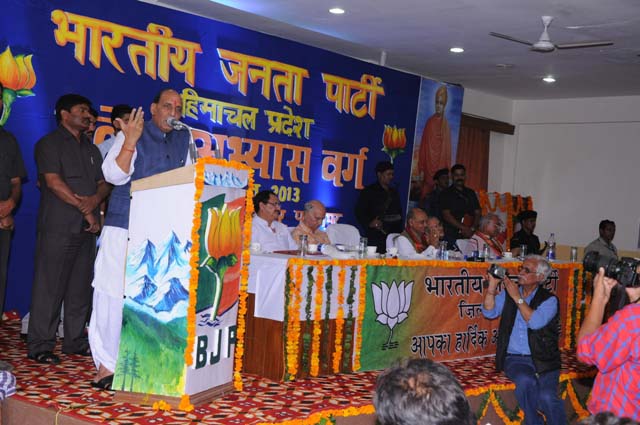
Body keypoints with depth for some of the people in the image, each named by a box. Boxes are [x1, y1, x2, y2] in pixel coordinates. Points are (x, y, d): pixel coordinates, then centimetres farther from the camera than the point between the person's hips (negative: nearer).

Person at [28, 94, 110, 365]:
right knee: (49, 287, -6)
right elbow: (53, 182, -11)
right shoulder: (49, 144, 0)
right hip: (58, 227, -6)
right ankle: (40, 346, -1)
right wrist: (85, 210, -12)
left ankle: (76, 341, 17)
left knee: (81, 287, 8)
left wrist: (95, 199, -10)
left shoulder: (91, 149, 21)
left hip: (86, 228, 7)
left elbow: (103, 184, 14)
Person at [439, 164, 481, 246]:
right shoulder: (446, 194, 3)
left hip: (470, 235, 4)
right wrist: (464, 228, -12)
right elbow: (446, 215, -6)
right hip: (451, 235, -4)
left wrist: (472, 229, -6)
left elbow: (478, 213, 12)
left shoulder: (471, 193, 17)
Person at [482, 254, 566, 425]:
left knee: (547, 396, -28)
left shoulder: (549, 300, 2)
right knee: (526, 382, -31)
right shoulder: (508, 294, 12)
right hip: (514, 358, 2)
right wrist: (492, 285, -8)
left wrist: (518, 298, -12)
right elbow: (489, 312, 0)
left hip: (543, 359, -1)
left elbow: (535, 322, -15)